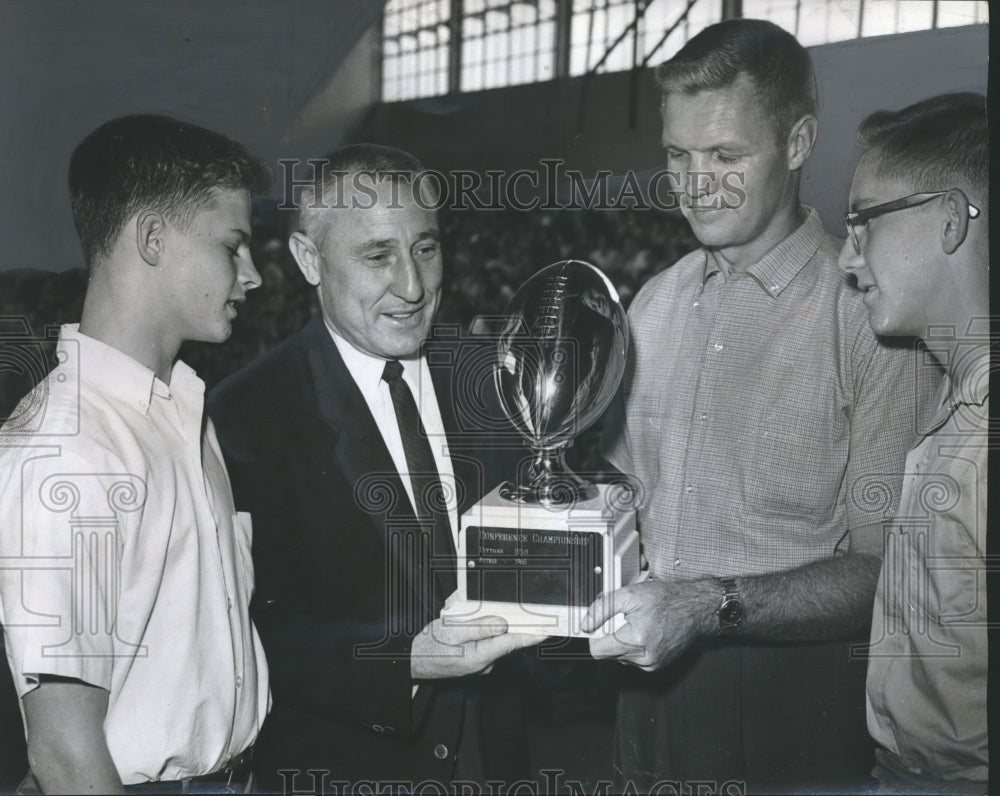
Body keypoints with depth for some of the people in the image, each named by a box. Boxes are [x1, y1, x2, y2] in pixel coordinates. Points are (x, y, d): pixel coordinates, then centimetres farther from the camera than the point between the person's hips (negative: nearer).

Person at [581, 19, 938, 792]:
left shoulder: (873, 317, -14)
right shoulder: (655, 301, 5)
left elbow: (885, 569, -16)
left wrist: (711, 606, -25)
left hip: (791, 705, -5)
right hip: (646, 689, 5)